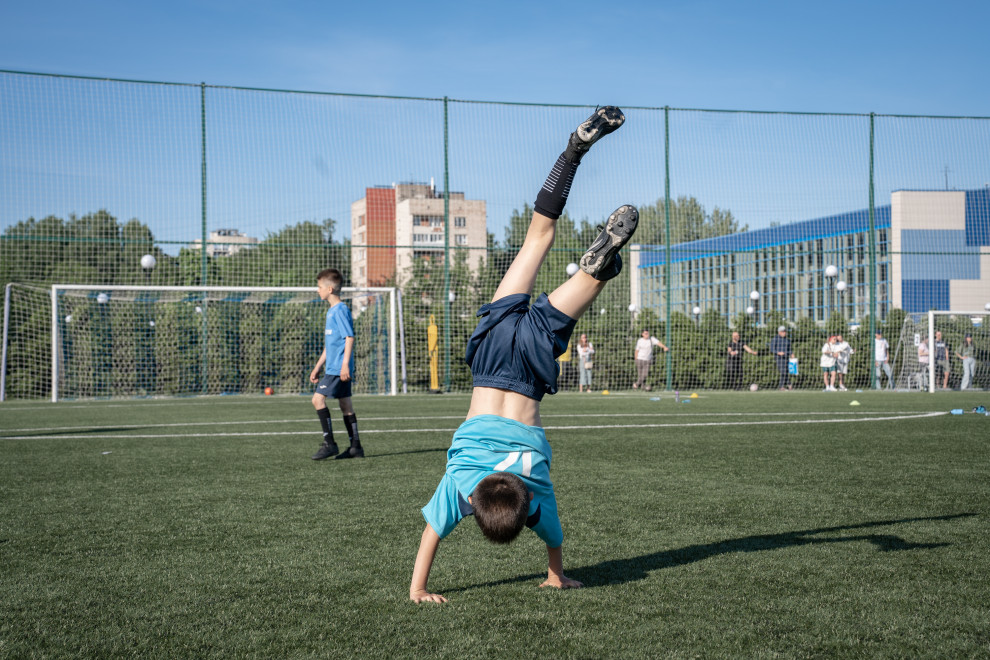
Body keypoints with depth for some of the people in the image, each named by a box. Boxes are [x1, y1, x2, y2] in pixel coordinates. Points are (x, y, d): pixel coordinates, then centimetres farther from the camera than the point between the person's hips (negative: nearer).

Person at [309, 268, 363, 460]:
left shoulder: (340, 310, -11)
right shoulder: (332, 311, 18)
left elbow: (350, 337, -18)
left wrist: (345, 364, -24)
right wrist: (317, 367, 25)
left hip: (338, 368, -10)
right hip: (334, 367, 10)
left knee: (318, 398, -12)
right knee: (345, 404, 8)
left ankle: (329, 443, -10)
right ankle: (355, 447, 10)